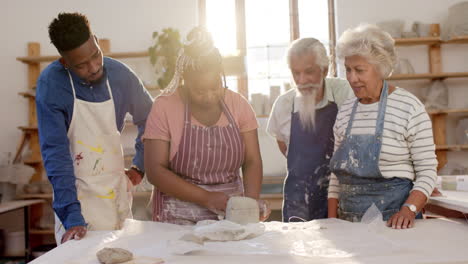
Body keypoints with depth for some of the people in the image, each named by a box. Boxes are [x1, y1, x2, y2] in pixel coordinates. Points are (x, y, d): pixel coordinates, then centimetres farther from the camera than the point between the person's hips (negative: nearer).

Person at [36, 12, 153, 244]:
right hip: (76, 191, -3)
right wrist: (71, 215, -24)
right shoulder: (51, 83, -17)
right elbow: (55, 152, -19)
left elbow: (148, 119, 9)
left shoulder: (120, 74, -8)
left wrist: (140, 166, 6)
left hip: (117, 189, 4)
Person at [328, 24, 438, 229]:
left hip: (393, 215, -4)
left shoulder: (409, 107, -8)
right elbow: (337, 173, 10)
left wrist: (409, 210, -20)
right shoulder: (345, 111, 7)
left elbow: (427, 171, -7)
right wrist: (332, 222, 4)